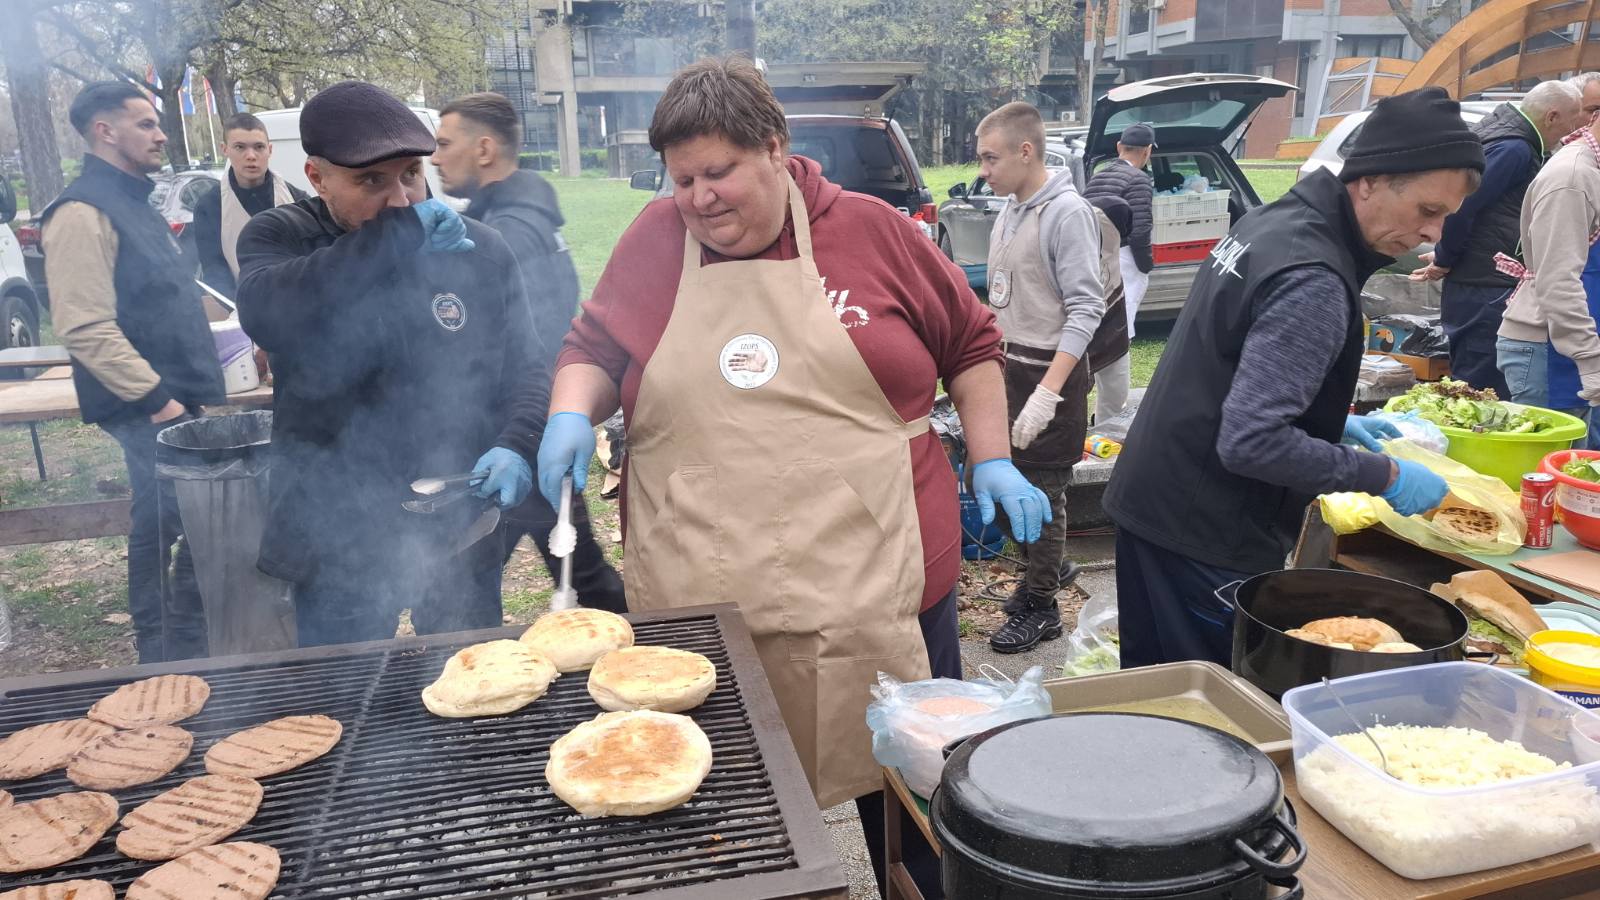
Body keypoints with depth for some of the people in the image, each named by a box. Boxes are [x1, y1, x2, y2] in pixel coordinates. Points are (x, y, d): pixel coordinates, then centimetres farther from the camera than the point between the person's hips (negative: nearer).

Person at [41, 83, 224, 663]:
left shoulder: (134, 201, 18)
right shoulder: (82, 212, -12)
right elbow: (85, 328, -20)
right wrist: (154, 398, -20)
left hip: (178, 399, 9)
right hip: (148, 411, -9)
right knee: (161, 528, -5)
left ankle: (188, 650, 25)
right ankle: (162, 660, 8)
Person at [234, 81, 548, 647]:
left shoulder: (480, 250, 0)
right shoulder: (279, 238, -3)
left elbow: (526, 371, 3)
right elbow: (269, 315, -26)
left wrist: (516, 445, -18)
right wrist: (401, 237, -25)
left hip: (461, 534, 2)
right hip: (336, 541, -1)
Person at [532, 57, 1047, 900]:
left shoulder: (871, 230, 3)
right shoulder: (656, 239, 5)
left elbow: (969, 344, 11)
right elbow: (592, 347, 12)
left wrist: (991, 461, 5)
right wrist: (571, 413, -7)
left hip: (880, 585, 0)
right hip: (703, 600, 1)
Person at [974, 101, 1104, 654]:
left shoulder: (1067, 213, -15)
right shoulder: (1008, 213, 11)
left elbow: (1086, 309, -20)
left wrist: (1047, 391, -26)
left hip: (1050, 372, -8)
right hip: (1010, 369, 8)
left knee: (1043, 494, 0)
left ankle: (1041, 608, 13)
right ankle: (1037, 576, 31)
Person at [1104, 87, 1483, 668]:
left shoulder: (1272, 222, 7)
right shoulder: (1313, 283, -23)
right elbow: (1251, 441, -28)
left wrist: (1334, 422, 17)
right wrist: (1383, 476, -17)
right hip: (1206, 541, -9)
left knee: (1157, 693, 21)